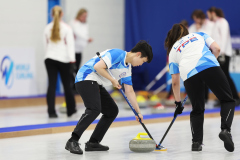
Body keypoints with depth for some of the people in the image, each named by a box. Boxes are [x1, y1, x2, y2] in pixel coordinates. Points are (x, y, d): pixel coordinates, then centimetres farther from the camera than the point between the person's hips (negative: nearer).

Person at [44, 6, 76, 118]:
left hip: (50, 59, 2)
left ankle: (51, 111, -13)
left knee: (51, 84, -3)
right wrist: (72, 59, -12)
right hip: (63, 59, -2)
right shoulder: (67, 28, -4)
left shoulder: (47, 28, 6)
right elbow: (70, 44, -9)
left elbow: (46, 44, 14)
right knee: (66, 84, 10)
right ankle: (71, 109, 23)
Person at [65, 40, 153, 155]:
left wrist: (138, 112, 18)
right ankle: (72, 141, -30)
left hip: (96, 85, 11)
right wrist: (113, 80, -12)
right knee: (94, 109, -28)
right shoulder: (118, 54, -14)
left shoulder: (127, 69, 15)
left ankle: (92, 143, 10)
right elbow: (98, 67, -22)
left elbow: (129, 92, 20)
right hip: (86, 78, -11)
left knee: (112, 111, 12)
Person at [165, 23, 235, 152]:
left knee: (197, 110, 19)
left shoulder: (172, 51, 32)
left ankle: (196, 142, 9)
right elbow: (216, 49, 17)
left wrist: (178, 102, 37)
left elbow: (175, 81, 28)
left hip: (189, 74, 1)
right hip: (209, 66, -1)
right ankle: (225, 130, -13)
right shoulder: (199, 35, 34)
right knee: (227, 100, 10)